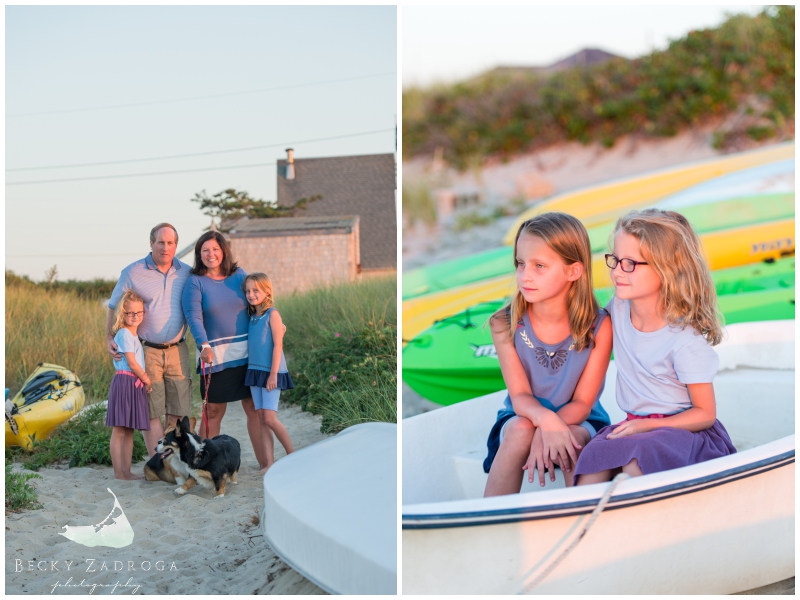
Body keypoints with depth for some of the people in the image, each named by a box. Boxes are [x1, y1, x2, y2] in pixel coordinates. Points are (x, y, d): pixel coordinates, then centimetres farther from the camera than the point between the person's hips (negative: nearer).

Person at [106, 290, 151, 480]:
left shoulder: (133, 335, 17)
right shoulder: (124, 334, -10)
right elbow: (132, 363, -13)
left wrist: (144, 382, 9)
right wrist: (147, 380, -4)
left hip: (136, 385, 9)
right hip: (125, 383, -9)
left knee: (129, 431, 11)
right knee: (119, 431, -4)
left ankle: (127, 471, 16)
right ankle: (118, 472, -2)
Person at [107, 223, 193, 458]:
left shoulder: (186, 273, 6)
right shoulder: (132, 273, -2)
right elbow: (114, 308, 6)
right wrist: (109, 338, -4)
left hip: (177, 351, 3)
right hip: (146, 352, -3)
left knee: (177, 411, 5)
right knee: (151, 411, -1)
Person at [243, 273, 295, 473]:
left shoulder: (272, 314, -8)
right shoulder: (251, 316, 11)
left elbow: (278, 345, -12)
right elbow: (252, 346, 14)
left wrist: (273, 374, -15)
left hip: (271, 373, -7)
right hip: (254, 371, 7)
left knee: (270, 418, -10)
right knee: (261, 419, 5)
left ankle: (292, 455, 6)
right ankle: (270, 463, 8)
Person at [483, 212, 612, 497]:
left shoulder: (598, 326, -16)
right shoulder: (505, 324, -12)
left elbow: (583, 403, -14)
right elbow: (520, 396, -15)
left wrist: (542, 435, -32)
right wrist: (545, 419, -38)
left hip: (578, 422, -1)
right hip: (524, 417, 1)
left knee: (573, 438, -32)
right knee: (520, 429, -31)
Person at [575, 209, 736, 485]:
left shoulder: (686, 340, -17)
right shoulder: (617, 309, 0)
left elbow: (705, 413, -10)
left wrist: (647, 425, -21)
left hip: (685, 429, -5)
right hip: (635, 426, 5)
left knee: (634, 460, -36)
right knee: (593, 456, -28)